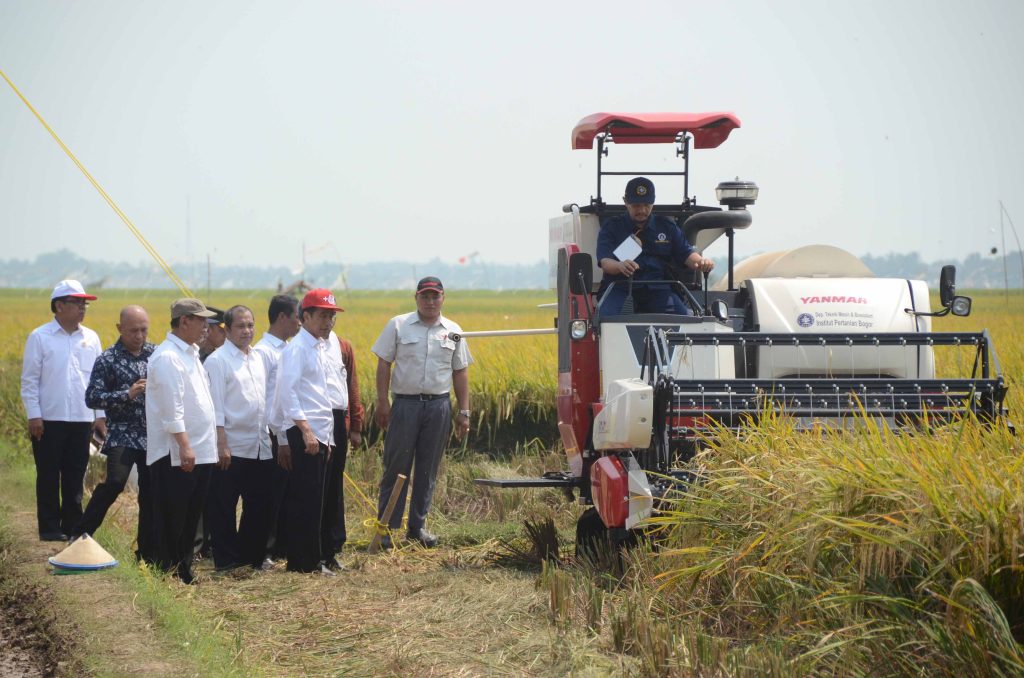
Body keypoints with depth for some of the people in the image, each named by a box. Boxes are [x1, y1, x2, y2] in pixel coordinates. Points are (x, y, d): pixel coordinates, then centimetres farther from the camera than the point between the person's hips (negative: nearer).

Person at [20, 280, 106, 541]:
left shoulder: (91, 338, 8)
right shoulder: (39, 337, -3)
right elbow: (29, 380, -3)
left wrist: (100, 415, 7)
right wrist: (34, 416, -9)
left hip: (82, 421, 3)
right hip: (49, 420, -3)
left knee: (75, 478, 8)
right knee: (48, 476, 3)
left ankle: (72, 526, 15)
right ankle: (49, 527, 10)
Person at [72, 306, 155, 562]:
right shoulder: (108, 360, -3)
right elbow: (92, 398, -8)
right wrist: (127, 394, -20)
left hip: (153, 434, 4)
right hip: (122, 433, -4)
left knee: (151, 493, 5)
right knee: (114, 482, -22)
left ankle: (147, 553, 14)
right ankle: (80, 536, -8)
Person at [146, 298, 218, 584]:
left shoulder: (190, 354, 18)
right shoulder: (167, 358, -14)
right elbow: (172, 407, -21)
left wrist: (212, 446, 20)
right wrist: (184, 447, -26)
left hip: (199, 453, 10)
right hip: (175, 455, -10)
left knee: (190, 519, 13)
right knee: (172, 520, -3)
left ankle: (184, 573, 20)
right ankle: (168, 574, 2)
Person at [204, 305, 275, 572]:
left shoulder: (258, 359, 14)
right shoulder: (217, 361, -7)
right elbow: (215, 407, -11)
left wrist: (270, 435, 14)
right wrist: (222, 445, -15)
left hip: (260, 447, 7)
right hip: (232, 449, -7)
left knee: (260, 505, 11)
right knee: (224, 507, 1)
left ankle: (253, 557, 21)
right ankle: (226, 560, 7)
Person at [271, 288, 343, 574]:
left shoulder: (321, 349, 19)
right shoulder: (297, 348, -10)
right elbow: (287, 391, -18)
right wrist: (306, 430, -25)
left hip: (319, 433, 9)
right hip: (304, 433, -9)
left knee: (313, 500, 10)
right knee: (306, 499, -7)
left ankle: (302, 560, 14)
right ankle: (308, 561, -4)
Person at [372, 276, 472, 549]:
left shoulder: (453, 331, 9)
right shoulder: (398, 326, 2)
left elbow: (460, 373, 12)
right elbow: (384, 364, 2)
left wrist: (464, 412, 8)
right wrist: (382, 402, -6)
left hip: (438, 406, 3)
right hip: (405, 404, -3)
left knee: (428, 470, 8)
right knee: (396, 467, -2)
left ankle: (417, 526, 17)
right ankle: (386, 526, 2)